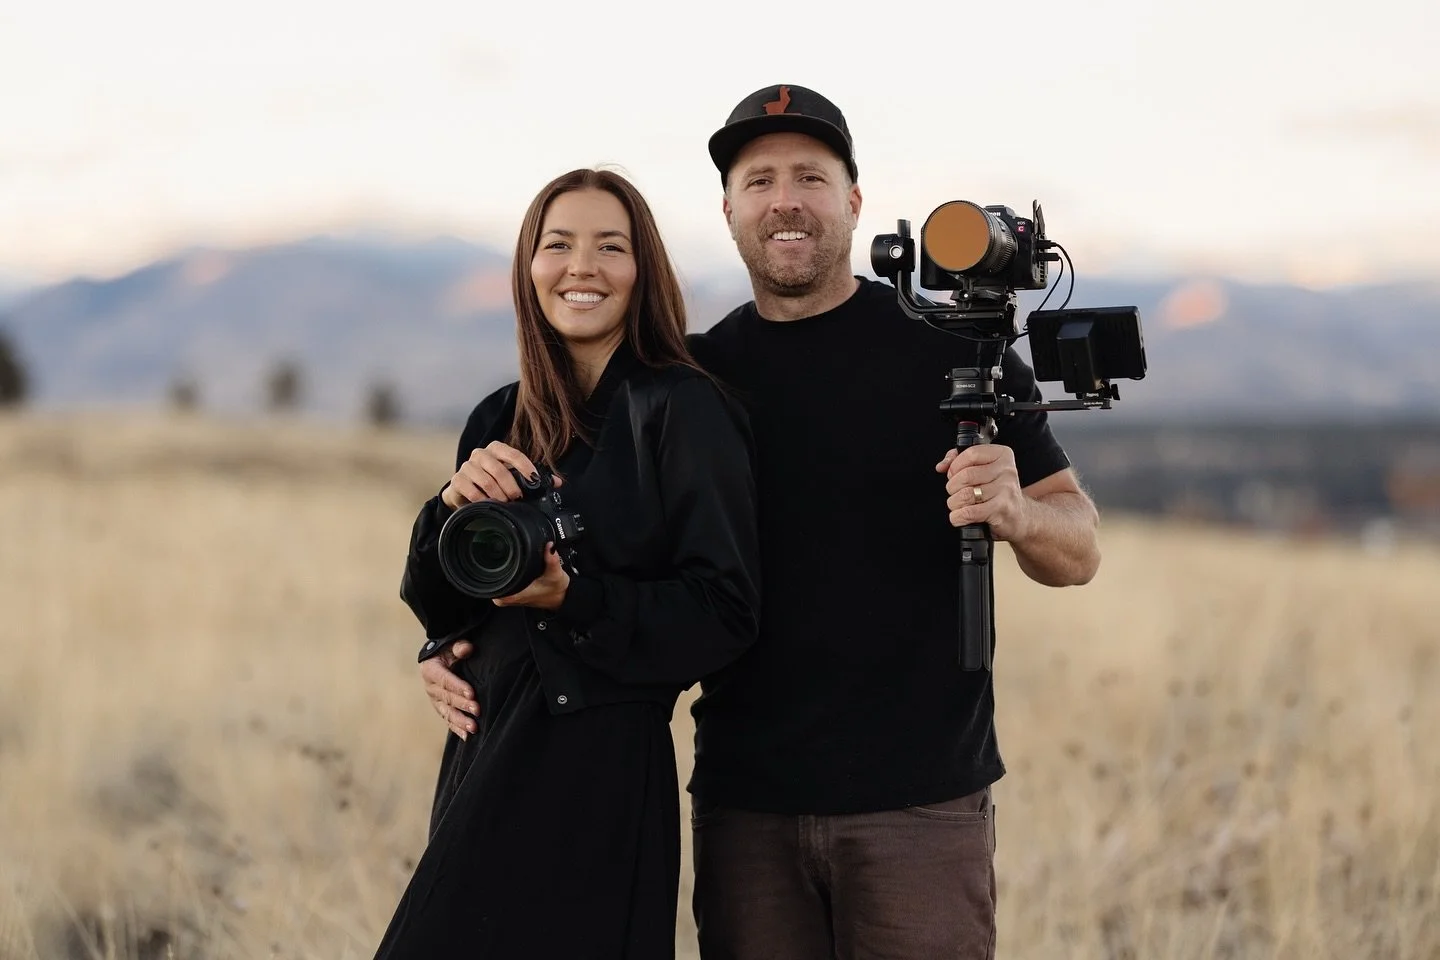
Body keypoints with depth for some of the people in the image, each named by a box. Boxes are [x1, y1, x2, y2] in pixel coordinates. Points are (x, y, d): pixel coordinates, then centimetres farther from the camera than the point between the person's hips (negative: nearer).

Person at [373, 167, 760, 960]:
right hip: (486, 760, 7)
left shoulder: (684, 412, -8)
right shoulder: (502, 422, 11)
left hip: (600, 776, -7)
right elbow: (435, 606, 10)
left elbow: (726, 612, -12)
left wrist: (573, 599, -22)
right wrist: (454, 507, -8)